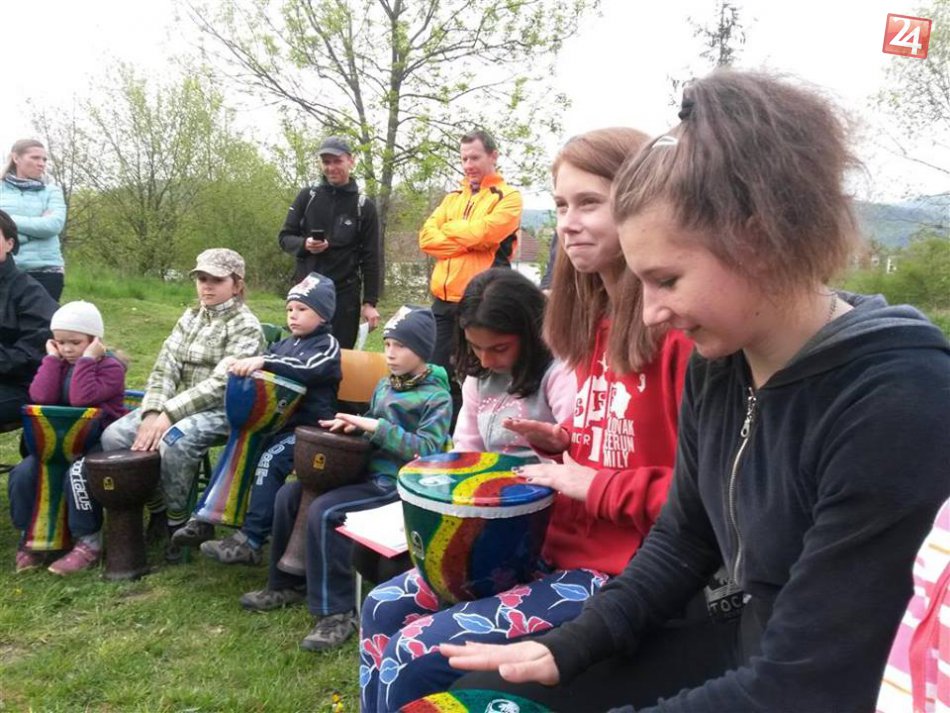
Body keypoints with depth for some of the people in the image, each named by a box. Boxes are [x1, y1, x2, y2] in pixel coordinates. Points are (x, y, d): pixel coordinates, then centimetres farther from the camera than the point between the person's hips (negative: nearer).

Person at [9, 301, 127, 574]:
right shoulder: (59, 363, 12)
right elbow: (41, 397, -8)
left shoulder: (110, 366, -7)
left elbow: (81, 398, -24)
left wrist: (86, 360, -19)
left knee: (77, 475, -33)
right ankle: (30, 535, 4)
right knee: (22, 474, -14)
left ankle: (88, 542, -17)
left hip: (99, 440, -6)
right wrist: (52, 359, -5)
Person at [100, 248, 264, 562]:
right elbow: (165, 367, 2)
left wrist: (168, 415, -24)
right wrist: (152, 412, -15)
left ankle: (177, 520, -11)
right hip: (176, 405, 7)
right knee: (114, 436, -12)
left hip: (221, 410, -7)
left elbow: (220, 384, -18)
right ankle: (157, 509, 5)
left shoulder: (246, 326, -8)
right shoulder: (190, 318, 13)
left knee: (172, 442, -34)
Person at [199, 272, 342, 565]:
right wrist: (246, 365, -10)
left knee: (270, 460, -26)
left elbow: (306, 368, -25)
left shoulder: (327, 345, -6)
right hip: (279, 419, 8)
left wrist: (264, 361, -37)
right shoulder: (286, 344, 21)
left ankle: (250, 541, -27)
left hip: (309, 425, -8)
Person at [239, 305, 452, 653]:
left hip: (397, 484, -9)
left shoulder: (436, 397, -11)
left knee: (324, 511, -28)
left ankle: (338, 612, -18)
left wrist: (377, 427, -24)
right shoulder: (385, 384, 14)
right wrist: (353, 424, 1)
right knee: (289, 494, 1)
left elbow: (428, 450, -22)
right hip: (366, 471, 9)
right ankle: (288, 583, 14)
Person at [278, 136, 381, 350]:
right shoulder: (307, 197, 5)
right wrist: (304, 244, -14)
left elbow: (370, 258, 1)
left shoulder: (364, 206, 1)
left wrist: (370, 302, -4)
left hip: (345, 294, -2)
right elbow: (284, 237, 9)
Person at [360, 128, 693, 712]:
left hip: (621, 575, -9)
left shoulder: (681, 327, -20)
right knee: (385, 609, 8)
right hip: (557, 545, 9)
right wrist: (562, 443, 3)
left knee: (414, 659, -13)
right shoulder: (598, 318, 8)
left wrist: (594, 485, -20)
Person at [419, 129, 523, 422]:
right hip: (444, 300, 6)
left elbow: (484, 232, -16)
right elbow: (426, 237, 4)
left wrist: (449, 228, 0)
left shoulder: (508, 198, 2)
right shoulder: (453, 198, 18)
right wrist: (469, 241, -9)